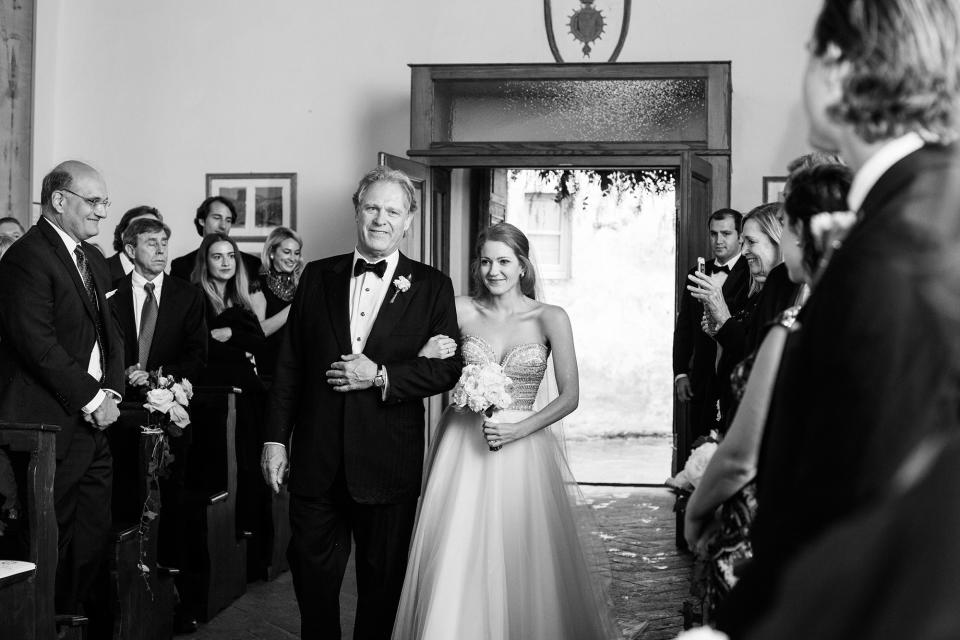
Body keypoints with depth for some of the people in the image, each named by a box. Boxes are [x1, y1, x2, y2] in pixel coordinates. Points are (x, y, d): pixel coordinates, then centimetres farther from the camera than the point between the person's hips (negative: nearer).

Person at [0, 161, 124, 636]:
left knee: (94, 540, 11)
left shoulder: (94, 262, 18)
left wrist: (111, 391, 1)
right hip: (50, 427, -9)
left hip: (93, 425, 9)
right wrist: (91, 399, -15)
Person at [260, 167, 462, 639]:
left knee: (382, 582, 11)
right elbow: (289, 365, 6)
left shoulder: (431, 286, 2)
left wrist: (381, 376, -15)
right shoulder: (318, 277, 6)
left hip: (389, 463, -1)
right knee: (311, 574, 8)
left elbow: (449, 367, -3)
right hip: (316, 458, 2)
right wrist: (276, 438, 2)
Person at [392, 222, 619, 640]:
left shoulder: (550, 319, 0)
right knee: (455, 565, -1)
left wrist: (519, 429, -13)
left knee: (523, 565, 2)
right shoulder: (461, 311, 3)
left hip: (522, 451, -1)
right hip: (462, 448, 1)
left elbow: (570, 396, -2)